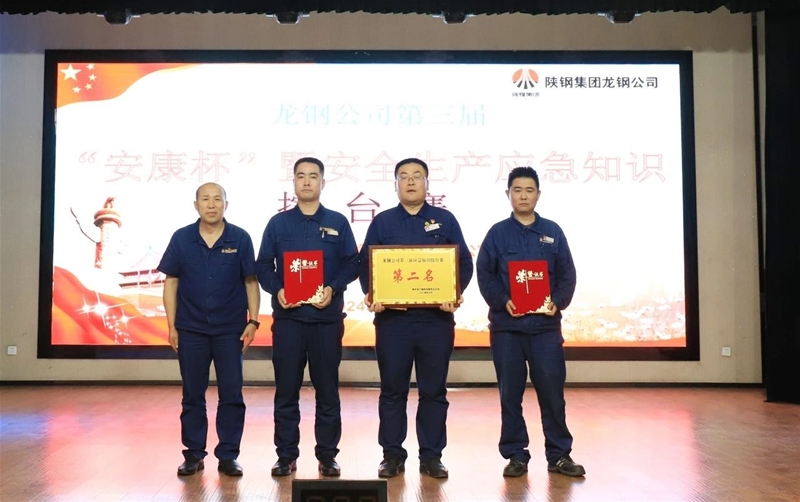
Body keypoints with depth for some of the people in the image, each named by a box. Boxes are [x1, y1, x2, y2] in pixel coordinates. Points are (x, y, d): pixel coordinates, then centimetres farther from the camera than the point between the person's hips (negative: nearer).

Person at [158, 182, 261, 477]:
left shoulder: (240, 239, -2)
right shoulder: (181, 238, 1)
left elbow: (251, 282, 2)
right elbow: (171, 283, 4)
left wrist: (253, 321, -5)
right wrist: (171, 326, 0)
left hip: (230, 330, -1)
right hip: (191, 329, 1)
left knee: (231, 395, 3)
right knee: (192, 395, 9)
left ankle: (228, 456, 14)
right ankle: (193, 455, 20)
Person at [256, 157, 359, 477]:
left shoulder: (338, 223, 7)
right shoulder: (278, 223, 8)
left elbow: (352, 264, 3)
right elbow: (263, 266, 6)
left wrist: (333, 288, -13)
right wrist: (277, 290, -13)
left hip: (327, 317, 0)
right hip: (287, 316, 0)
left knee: (327, 389, 5)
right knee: (286, 389, 4)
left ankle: (327, 456, 15)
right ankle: (286, 455, 15)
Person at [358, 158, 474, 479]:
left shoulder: (445, 220, 8)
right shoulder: (382, 222, 9)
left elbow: (464, 263, 4)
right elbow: (365, 263, 5)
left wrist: (455, 293, -14)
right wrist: (371, 294, -13)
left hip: (436, 317, 0)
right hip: (392, 317, 0)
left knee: (434, 390, 6)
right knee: (392, 389, 6)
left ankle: (431, 456, 16)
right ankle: (392, 455, 17)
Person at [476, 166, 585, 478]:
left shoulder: (553, 232, 8)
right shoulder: (497, 233, 5)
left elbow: (567, 276, 6)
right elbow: (485, 276, 0)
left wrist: (558, 302, -11)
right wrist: (502, 302, -16)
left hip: (545, 325, 1)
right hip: (506, 325, 0)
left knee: (552, 391, 1)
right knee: (510, 394, 5)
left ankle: (559, 455, 13)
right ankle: (516, 455, 15)